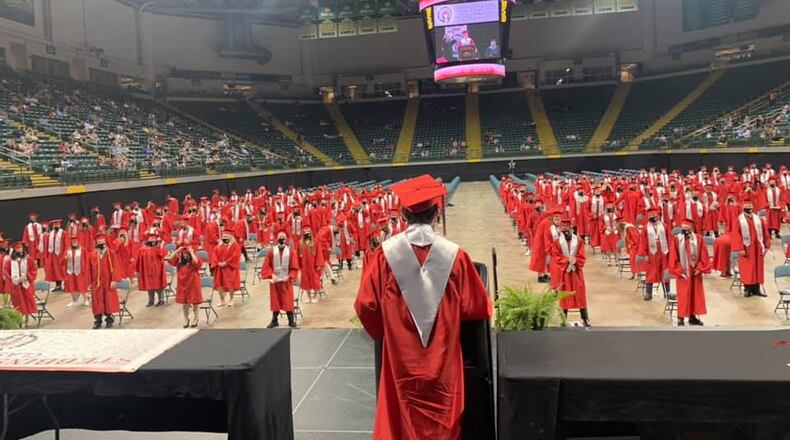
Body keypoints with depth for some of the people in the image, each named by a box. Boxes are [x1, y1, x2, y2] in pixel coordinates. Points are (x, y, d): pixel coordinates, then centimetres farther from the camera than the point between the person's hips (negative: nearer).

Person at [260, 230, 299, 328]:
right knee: (275, 301, 8)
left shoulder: (290, 251, -4)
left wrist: (289, 276, -13)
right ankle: (274, 321, 18)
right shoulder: (272, 251, -3)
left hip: (286, 281, -1)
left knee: (288, 301, 1)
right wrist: (271, 275, -11)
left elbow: (295, 267, -2)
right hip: (275, 281, 1)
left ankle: (291, 321, 8)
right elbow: (266, 266, 1)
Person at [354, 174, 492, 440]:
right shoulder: (454, 254, -12)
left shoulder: (385, 253, -12)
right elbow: (478, 309, -4)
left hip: (401, 362, 0)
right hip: (443, 364, 0)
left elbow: (366, 306, -5)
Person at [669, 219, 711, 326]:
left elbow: (703, 256, 1)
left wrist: (700, 268, -7)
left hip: (695, 272, 3)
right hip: (683, 273, -3)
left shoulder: (698, 239, 0)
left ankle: (692, 317, 19)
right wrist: (678, 270, -11)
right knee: (683, 296, -1)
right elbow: (673, 257, -6)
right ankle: (681, 318, 4)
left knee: (695, 295, 10)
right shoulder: (676, 239, -7)